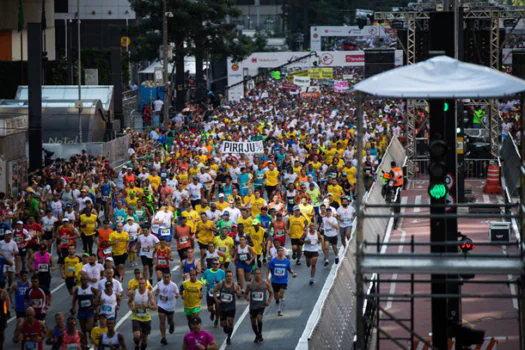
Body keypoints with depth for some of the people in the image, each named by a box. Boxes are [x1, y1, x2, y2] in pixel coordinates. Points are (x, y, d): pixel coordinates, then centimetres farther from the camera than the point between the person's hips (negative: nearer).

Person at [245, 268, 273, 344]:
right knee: (253, 322, 9)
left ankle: (260, 334, -4)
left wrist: (269, 300, -5)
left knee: (259, 318, -24)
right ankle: (257, 336, 32)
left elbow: (271, 292, 10)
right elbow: (246, 294, 10)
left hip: (261, 305, -3)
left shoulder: (265, 284, -2)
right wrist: (247, 297, -14)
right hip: (253, 306, 3)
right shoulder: (250, 284, 1)